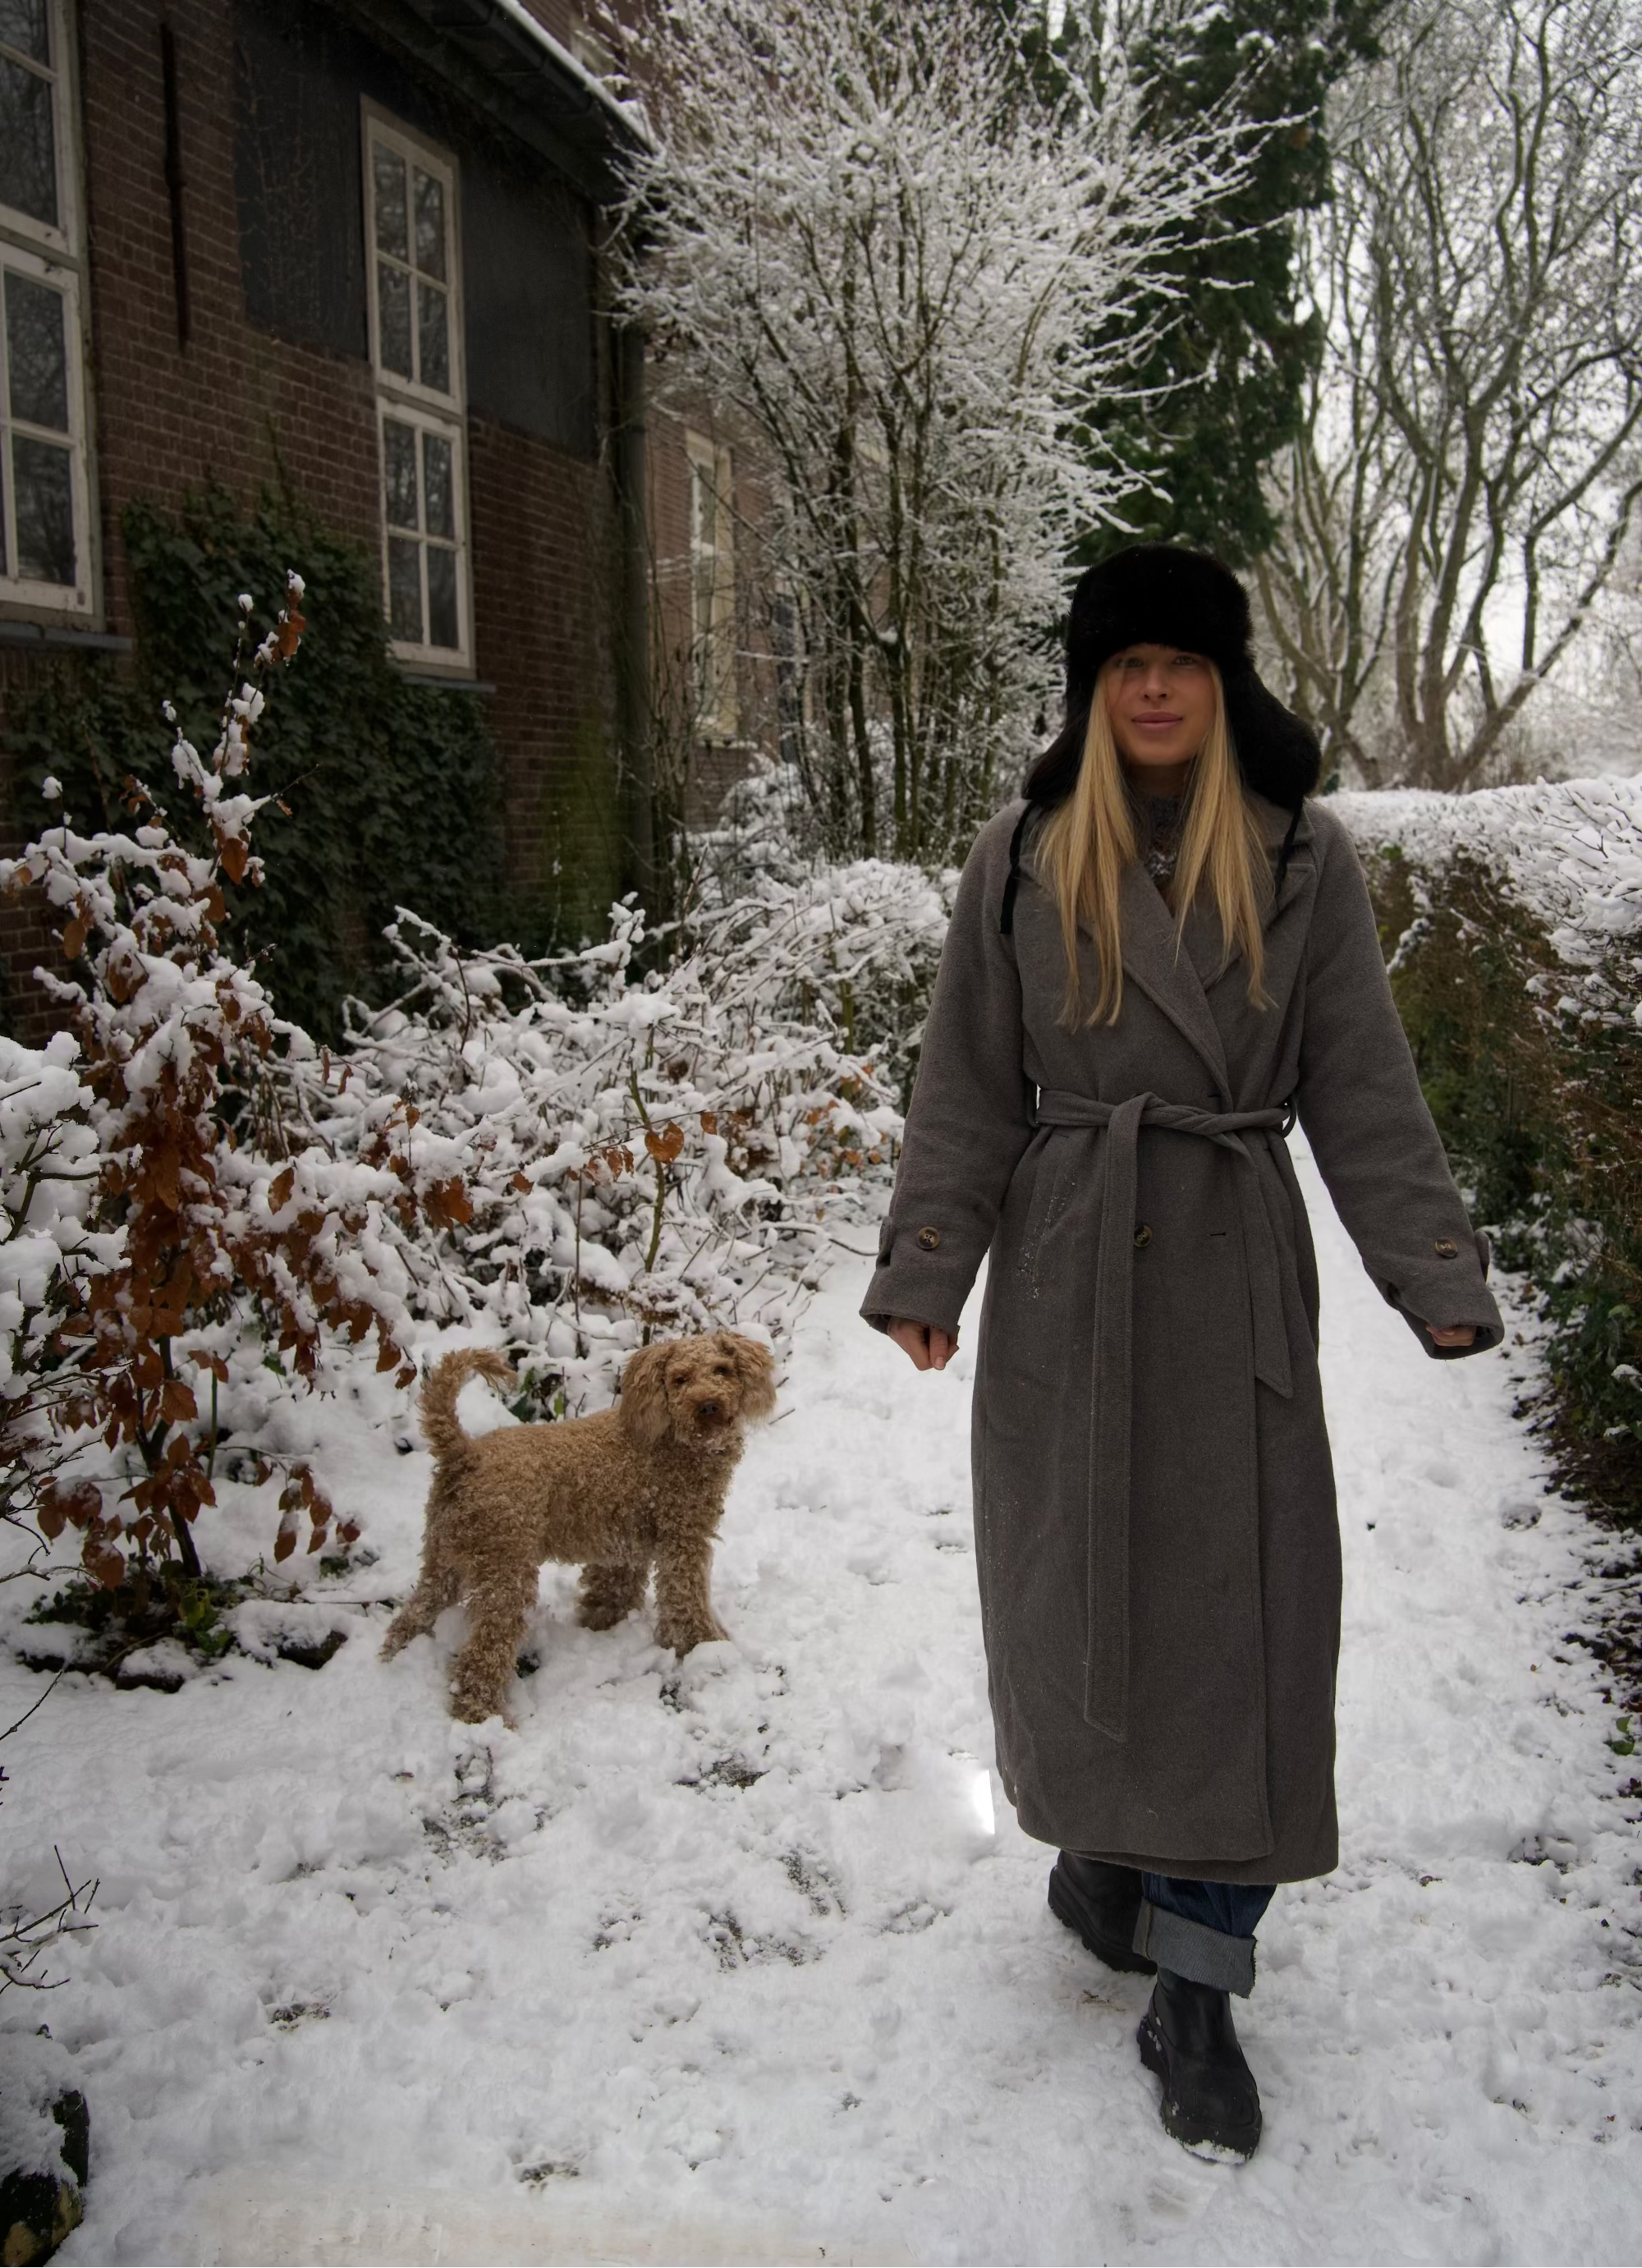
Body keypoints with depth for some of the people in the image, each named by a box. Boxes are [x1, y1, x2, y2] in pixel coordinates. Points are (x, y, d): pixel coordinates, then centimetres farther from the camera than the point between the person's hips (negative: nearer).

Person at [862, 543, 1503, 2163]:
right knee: (1070, 1585, 10)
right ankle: (1094, 1851, 36)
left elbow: (1364, 1090, 2)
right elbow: (966, 1090, 3)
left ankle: (1195, 1997, 13)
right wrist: (924, 1271, -4)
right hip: (1066, 1269, 1)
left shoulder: (1303, 860, 2)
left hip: (1235, 1269, 0)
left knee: (1239, 1611, 0)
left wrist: (1435, 1275, -6)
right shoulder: (1021, 860, 3)